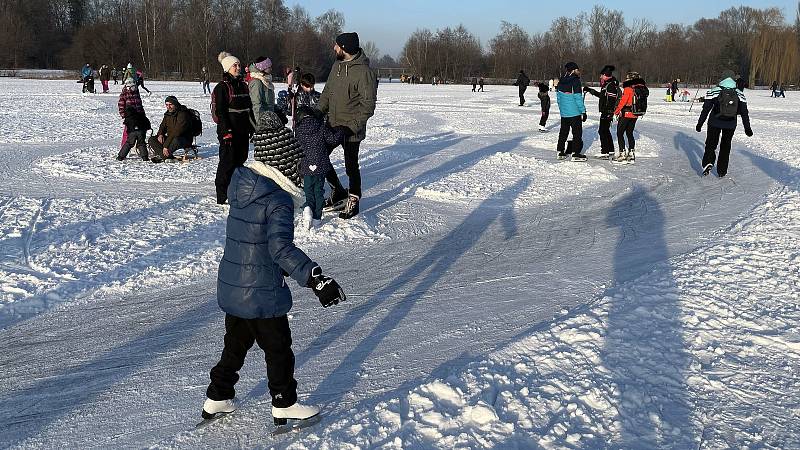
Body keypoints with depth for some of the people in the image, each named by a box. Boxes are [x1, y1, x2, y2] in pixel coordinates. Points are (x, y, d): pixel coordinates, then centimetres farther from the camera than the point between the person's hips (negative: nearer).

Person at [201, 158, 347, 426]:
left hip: (230, 289, 8)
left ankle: (217, 399, 34)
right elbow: (280, 247, -35)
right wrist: (315, 278, -41)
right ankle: (284, 406, 24)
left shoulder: (240, 191, 4)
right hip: (262, 294, -8)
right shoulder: (278, 202, -22)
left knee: (235, 344, 24)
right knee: (278, 349, 11)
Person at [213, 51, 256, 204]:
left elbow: (249, 108, 21)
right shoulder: (222, 87, -7)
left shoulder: (243, 86, 15)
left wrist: (253, 128, 17)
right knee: (228, 161, -6)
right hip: (229, 130, -7)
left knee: (240, 160, 10)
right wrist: (227, 131, -19)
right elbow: (220, 111, -12)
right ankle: (222, 197, -1)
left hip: (243, 131, 7)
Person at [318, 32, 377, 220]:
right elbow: (327, 93, 15)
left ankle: (353, 201, 23)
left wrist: (352, 127, -24)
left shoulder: (363, 72, -18)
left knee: (351, 166, 4)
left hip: (351, 129, -8)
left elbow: (368, 105, -19)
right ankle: (338, 191, 29)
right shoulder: (337, 65, 7)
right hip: (332, 125, 8)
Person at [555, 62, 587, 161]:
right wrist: (583, 111, -10)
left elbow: (558, 97, 12)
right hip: (575, 112, -6)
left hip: (563, 112, 6)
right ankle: (576, 153, 2)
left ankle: (561, 151, 19)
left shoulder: (561, 81, 5)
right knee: (577, 132, 2)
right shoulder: (575, 81, -15)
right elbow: (578, 98, -16)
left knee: (563, 132, 16)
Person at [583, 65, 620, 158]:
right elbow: (601, 95, 31)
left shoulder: (611, 85, -16)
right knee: (606, 131, 20)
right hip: (605, 112, 11)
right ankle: (611, 150, 31)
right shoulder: (606, 85, 15)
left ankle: (604, 153, -12)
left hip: (607, 112, -11)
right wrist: (590, 90, 33)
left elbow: (611, 101, -23)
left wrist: (608, 112, -27)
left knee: (602, 131, -11)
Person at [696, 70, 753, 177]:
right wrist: (747, 128, 11)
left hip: (715, 123, -2)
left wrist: (700, 123, 0)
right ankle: (721, 171, 17)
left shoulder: (714, 91, -6)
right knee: (725, 146, 15)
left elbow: (706, 109, -7)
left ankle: (708, 162, -17)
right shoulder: (739, 94, 1)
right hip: (731, 124, 2)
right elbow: (744, 112, 3)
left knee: (711, 144, 10)